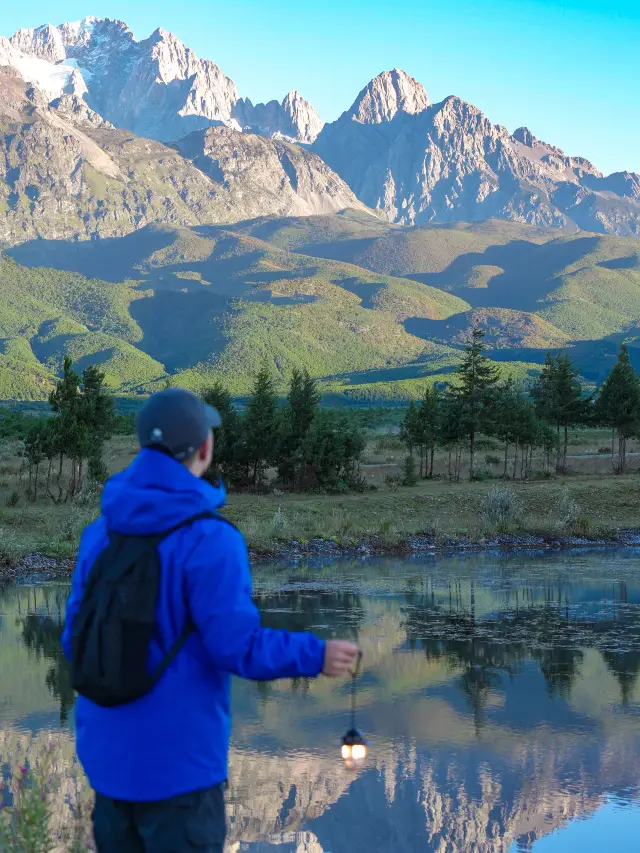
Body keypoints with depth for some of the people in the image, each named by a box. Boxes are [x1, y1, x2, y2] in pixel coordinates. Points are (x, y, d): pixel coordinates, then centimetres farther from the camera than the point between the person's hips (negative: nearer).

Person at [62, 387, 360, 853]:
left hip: (110, 751, 6)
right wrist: (315, 656, -4)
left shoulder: (101, 531, 1)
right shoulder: (210, 539, -19)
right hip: (176, 757, -6)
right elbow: (236, 646, -18)